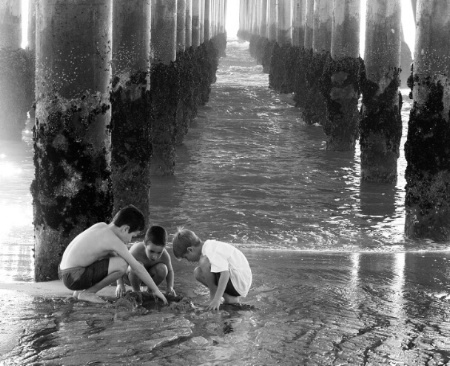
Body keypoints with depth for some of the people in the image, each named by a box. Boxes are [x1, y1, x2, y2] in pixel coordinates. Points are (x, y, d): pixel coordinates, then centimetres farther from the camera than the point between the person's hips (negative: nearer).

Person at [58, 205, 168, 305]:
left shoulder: (101, 226, 12)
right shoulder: (114, 240, -13)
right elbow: (137, 267, -9)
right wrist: (156, 290, -2)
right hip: (75, 277, -9)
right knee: (122, 264, -17)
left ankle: (79, 291, 17)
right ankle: (87, 293, -3)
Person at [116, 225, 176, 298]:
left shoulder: (164, 256, -28)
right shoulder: (136, 252, -38)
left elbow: (170, 271, -7)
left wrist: (170, 287, -24)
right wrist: (120, 284, -42)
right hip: (133, 276, -3)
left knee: (162, 269, -28)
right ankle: (136, 291, -10)